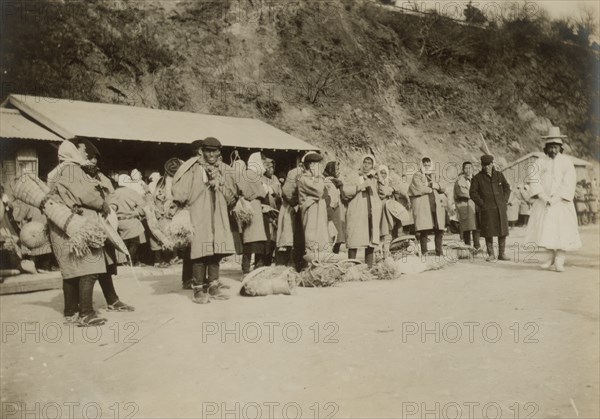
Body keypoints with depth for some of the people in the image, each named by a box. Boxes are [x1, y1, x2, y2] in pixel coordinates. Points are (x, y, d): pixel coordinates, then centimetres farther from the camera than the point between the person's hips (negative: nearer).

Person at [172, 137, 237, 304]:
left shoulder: (225, 170, 12)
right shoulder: (193, 168, -2)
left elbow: (232, 196, 9)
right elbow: (180, 192, -5)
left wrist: (218, 182, -2)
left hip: (219, 217, 5)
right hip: (199, 216, -5)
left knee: (216, 252, 7)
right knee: (201, 252, -7)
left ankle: (213, 286, 18)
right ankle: (198, 290, 1)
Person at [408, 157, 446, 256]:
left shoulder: (434, 176, 25)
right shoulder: (417, 176, 7)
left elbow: (442, 189, 17)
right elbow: (420, 188, -10)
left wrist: (438, 186, -4)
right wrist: (431, 189, 3)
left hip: (436, 207, 5)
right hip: (423, 207, -5)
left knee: (439, 230, 0)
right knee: (424, 230, -9)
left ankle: (439, 251, 9)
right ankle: (424, 252, -4)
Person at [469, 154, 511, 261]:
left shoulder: (499, 175, 11)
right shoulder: (477, 178, 2)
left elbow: (507, 188, 18)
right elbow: (473, 193, 0)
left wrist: (504, 201, 6)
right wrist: (482, 204, -7)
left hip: (501, 208, 3)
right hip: (486, 209, -3)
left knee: (503, 232, 3)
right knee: (489, 233, -3)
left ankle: (502, 254, 13)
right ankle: (491, 254, 6)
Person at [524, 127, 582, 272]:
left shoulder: (566, 162, -1)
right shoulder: (540, 162, 4)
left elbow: (568, 184, -8)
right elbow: (534, 180, -4)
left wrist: (555, 198, -18)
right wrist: (543, 196, -17)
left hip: (561, 202, -2)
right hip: (543, 202, 2)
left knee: (562, 229, -4)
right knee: (544, 230, 1)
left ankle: (559, 260, 5)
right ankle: (551, 256, 19)